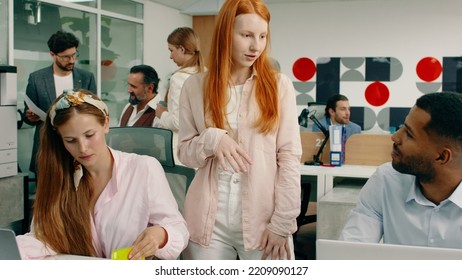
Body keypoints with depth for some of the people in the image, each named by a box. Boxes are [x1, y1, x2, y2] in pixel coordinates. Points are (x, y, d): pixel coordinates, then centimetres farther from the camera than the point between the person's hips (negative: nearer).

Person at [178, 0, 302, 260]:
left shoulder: (279, 85, -1)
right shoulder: (195, 86, 2)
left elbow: (289, 157, -3)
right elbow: (185, 153, 6)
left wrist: (282, 222, -8)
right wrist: (211, 140, -15)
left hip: (263, 219, -1)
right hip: (209, 221, 1)